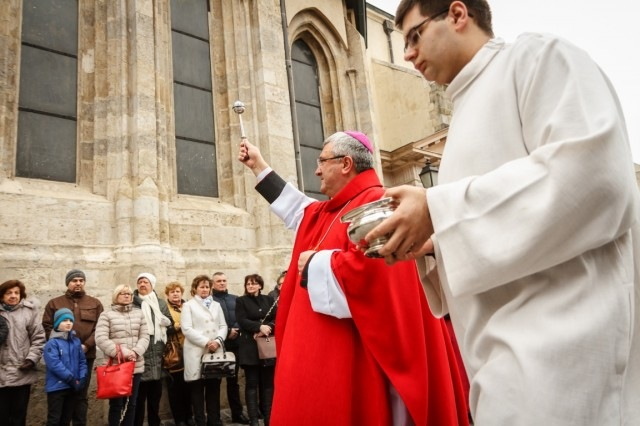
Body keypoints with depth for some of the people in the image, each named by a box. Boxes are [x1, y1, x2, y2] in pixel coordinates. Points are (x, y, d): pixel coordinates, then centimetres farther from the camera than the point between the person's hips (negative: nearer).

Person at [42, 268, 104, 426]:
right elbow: (47, 327, 2)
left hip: (86, 355, 0)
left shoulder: (95, 304, 9)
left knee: (81, 395, 8)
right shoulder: (54, 303, 9)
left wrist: (87, 345, -12)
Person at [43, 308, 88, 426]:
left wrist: (82, 379, -7)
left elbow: (82, 361, 8)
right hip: (56, 386, -5)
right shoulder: (52, 343, -11)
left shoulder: (76, 341, 7)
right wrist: (72, 379, -19)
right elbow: (55, 364, -20)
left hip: (72, 386, 6)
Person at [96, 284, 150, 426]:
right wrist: (122, 353, -16)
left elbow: (145, 336, 5)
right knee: (116, 404, 3)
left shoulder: (139, 313, 10)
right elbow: (101, 339, -10)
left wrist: (136, 352, -12)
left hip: (136, 365, 3)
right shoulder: (106, 315, 0)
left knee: (131, 403, 11)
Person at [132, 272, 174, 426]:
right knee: (139, 394, -2)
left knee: (155, 394, 13)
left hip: (157, 354, 4)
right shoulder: (132, 303, 1)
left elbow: (170, 324, 12)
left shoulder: (161, 303, 12)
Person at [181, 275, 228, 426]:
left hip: (215, 351, 3)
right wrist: (206, 342, -14)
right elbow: (187, 329, -7)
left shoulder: (216, 305, 17)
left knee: (214, 388, 6)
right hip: (196, 352, -3)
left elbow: (223, 326, 12)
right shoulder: (188, 305, 4)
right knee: (197, 389, 2)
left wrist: (218, 340, -8)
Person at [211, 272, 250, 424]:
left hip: (234, 344, 5)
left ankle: (237, 413, 21)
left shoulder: (234, 299, 14)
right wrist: (227, 332, -13)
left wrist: (235, 330, -10)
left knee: (233, 379, 13)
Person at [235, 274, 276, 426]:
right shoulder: (241, 301, 6)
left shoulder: (269, 299, 13)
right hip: (250, 347, -2)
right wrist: (259, 327, -18)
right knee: (252, 383, 1)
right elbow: (242, 321, -6)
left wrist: (266, 328, -13)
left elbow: (276, 319, 5)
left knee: (268, 382, 6)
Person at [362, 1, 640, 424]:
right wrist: (431, 243, 6)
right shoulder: (472, 109, 22)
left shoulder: (535, 55, -2)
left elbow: (593, 170, -20)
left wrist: (437, 210, -18)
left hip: (561, 338, -8)